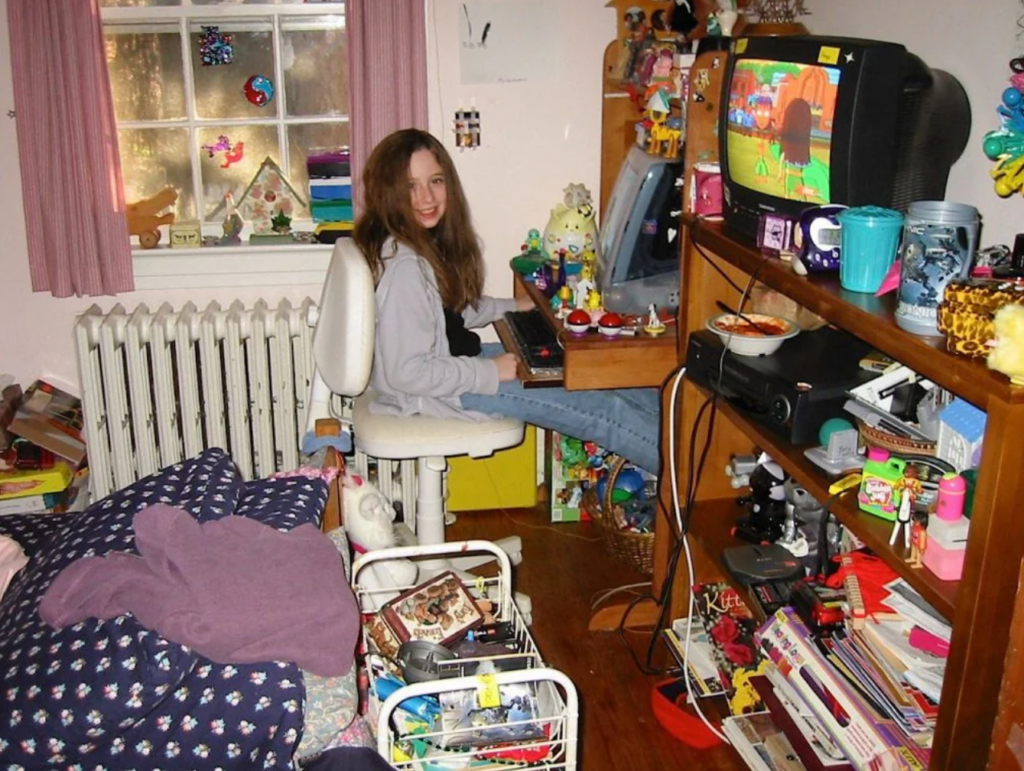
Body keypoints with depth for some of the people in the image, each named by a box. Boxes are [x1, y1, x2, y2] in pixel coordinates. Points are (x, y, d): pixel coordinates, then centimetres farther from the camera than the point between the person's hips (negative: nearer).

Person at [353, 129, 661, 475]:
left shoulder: (424, 240, 1)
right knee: (599, 409, -7)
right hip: (434, 392, -9)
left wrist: (512, 307, 15)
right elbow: (406, 371, -28)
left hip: (450, 359, 10)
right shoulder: (402, 265, -28)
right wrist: (490, 372, -21)